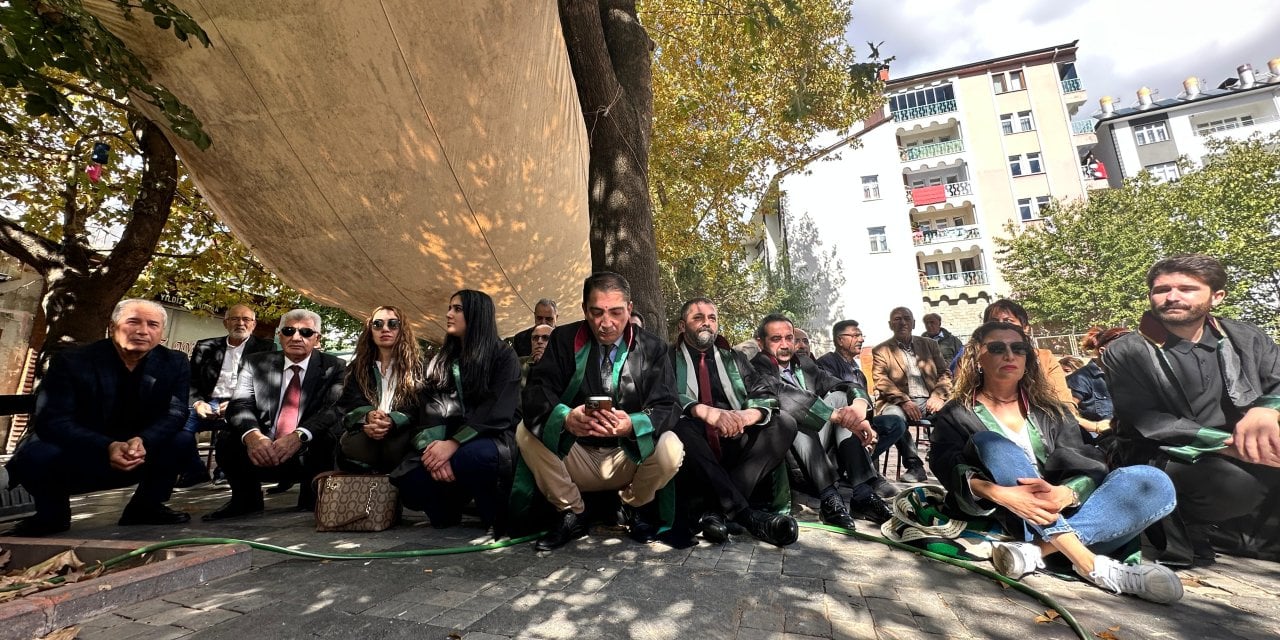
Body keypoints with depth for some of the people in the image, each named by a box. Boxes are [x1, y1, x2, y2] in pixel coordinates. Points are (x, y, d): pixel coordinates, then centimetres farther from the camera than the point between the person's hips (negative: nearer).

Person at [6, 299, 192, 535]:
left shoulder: (174, 363, -8)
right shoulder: (72, 361, -14)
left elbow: (176, 414, -14)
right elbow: (51, 420, -21)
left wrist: (143, 441, -36)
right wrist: (107, 447, -38)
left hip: (139, 460, 2)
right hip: (73, 460, -1)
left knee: (183, 439, -22)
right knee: (35, 455, -30)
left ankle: (145, 507, 1)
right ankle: (52, 514, 3)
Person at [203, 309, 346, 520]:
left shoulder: (334, 367, -2)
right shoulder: (256, 364, 6)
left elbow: (335, 408, -18)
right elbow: (240, 404, -8)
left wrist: (299, 436, -36)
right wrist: (252, 435, -31)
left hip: (310, 457, -2)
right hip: (261, 454, 3)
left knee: (330, 435, -30)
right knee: (227, 439, -21)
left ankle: (311, 498, -3)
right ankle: (247, 500, 6)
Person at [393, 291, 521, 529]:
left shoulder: (504, 356, -1)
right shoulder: (440, 361, 15)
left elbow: (497, 413, -13)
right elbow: (432, 413, 2)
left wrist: (453, 444, -24)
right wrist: (434, 448, -18)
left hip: (494, 440, -4)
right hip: (451, 445, 4)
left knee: (473, 456, -37)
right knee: (409, 478, -23)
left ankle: (496, 519, -10)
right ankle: (447, 512, 8)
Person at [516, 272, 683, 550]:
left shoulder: (653, 348, -6)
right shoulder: (564, 339, -4)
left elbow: (667, 407, -13)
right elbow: (537, 391, -15)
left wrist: (632, 424, -37)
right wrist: (565, 418, -39)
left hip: (630, 457, -1)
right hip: (575, 455, 1)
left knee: (670, 449, -30)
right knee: (527, 432, -23)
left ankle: (637, 506, 5)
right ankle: (571, 514, -2)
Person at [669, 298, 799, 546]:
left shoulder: (735, 359, 20)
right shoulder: (669, 358, 9)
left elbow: (766, 395, 7)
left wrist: (746, 416, -17)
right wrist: (707, 412, -28)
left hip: (735, 445, 4)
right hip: (696, 447, -3)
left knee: (785, 423, -18)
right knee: (680, 427, -34)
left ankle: (718, 511, -26)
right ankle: (745, 513, -31)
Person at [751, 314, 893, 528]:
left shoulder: (804, 365, 14)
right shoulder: (757, 368, -8)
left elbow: (850, 387, 2)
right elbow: (784, 395, -28)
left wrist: (859, 405, -21)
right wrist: (840, 416, -35)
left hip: (815, 445, 6)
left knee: (839, 397, -11)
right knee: (791, 413, -30)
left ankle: (863, 492, -22)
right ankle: (829, 496, -36)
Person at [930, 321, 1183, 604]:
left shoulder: (1050, 411, 16)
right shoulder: (956, 415, 4)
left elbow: (1086, 465, 1)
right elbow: (951, 470, -13)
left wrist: (1065, 494, -23)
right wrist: (1001, 495, -33)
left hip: (1065, 512, 4)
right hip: (1005, 518, -4)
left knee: (1153, 483, -17)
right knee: (989, 442, -28)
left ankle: (1036, 551, -30)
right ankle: (1092, 564, -32)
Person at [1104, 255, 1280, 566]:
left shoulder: (1246, 338, 9)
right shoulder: (1124, 353, -6)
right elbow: (1149, 423, -13)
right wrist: (1228, 443, -24)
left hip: (1245, 457, 6)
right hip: (1164, 460, -5)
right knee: (1234, 481, -34)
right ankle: (1183, 533, -5)